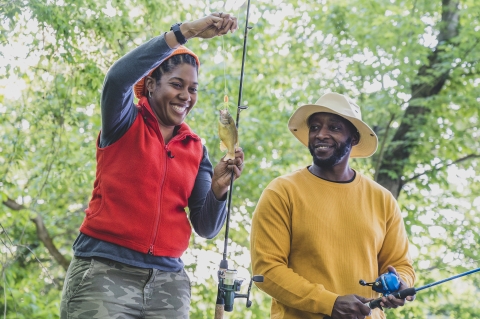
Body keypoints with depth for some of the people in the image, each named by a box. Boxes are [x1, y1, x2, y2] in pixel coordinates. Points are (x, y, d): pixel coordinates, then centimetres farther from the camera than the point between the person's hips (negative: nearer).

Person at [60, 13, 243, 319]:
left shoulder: (196, 149, 12)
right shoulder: (125, 124, 1)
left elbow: (206, 228, 7)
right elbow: (118, 77, -21)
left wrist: (218, 189, -14)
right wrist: (186, 31, -26)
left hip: (168, 280, 4)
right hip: (105, 271, -4)